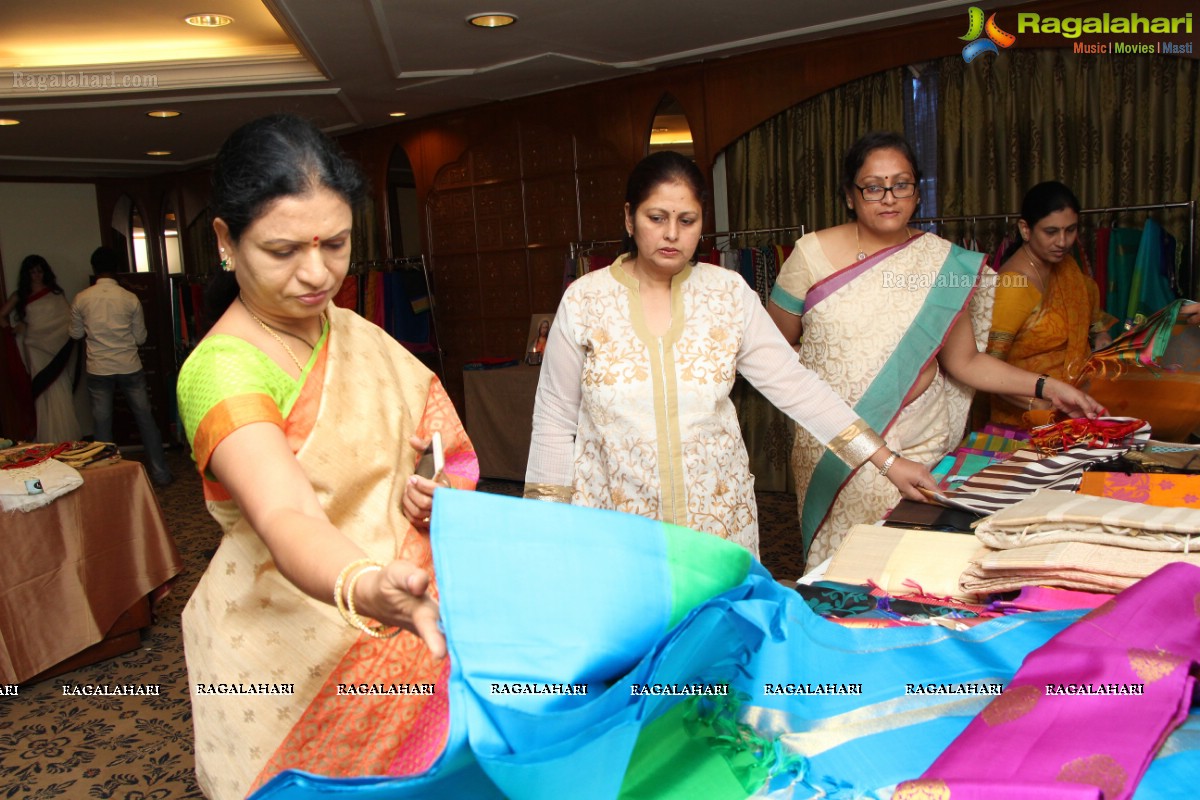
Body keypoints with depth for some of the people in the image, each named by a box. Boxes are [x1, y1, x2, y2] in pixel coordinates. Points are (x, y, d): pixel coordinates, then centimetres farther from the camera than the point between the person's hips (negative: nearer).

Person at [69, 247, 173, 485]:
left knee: (102, 426, 9)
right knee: (145, 419, 8)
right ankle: (160, 473, 11)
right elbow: (140, 337, 1)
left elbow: (76, 334, 8)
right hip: (129, 367, 0)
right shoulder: (130, 298, -6)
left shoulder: (81, 299, -4)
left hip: (98, 370, 1)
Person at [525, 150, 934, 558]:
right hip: (614, 523, -1)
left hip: (719, 517, 2)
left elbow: (794, 385, -3)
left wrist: (887, 460, -7)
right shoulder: (583, 300, -6)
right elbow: (555, 421, -1)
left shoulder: (729, 293, -2)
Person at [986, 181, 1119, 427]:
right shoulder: (1013, 285, -21)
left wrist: (1100, 335, 8)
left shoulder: (1064, 263, 5)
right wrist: (1039, 405, -34)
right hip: (1026, 420, -8)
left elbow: (1088, 297, 26)